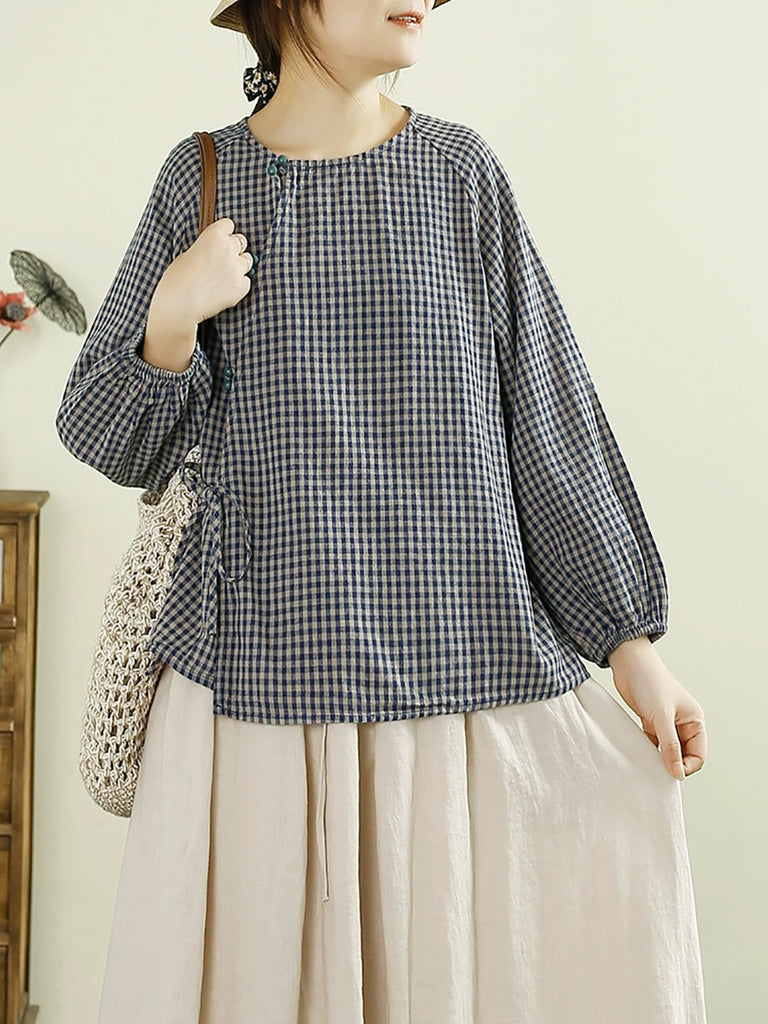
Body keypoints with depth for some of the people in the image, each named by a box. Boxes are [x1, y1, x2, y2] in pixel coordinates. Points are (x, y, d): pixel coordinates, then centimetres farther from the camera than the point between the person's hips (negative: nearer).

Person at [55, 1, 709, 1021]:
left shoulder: (461, 170, 4)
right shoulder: (202, 180, 3)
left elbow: (550, 413, 4)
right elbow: (108, 443, 6)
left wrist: (629, 639, 2)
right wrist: (171, 322, -14)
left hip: (466, 662, 1)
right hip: (262, 665, 0)